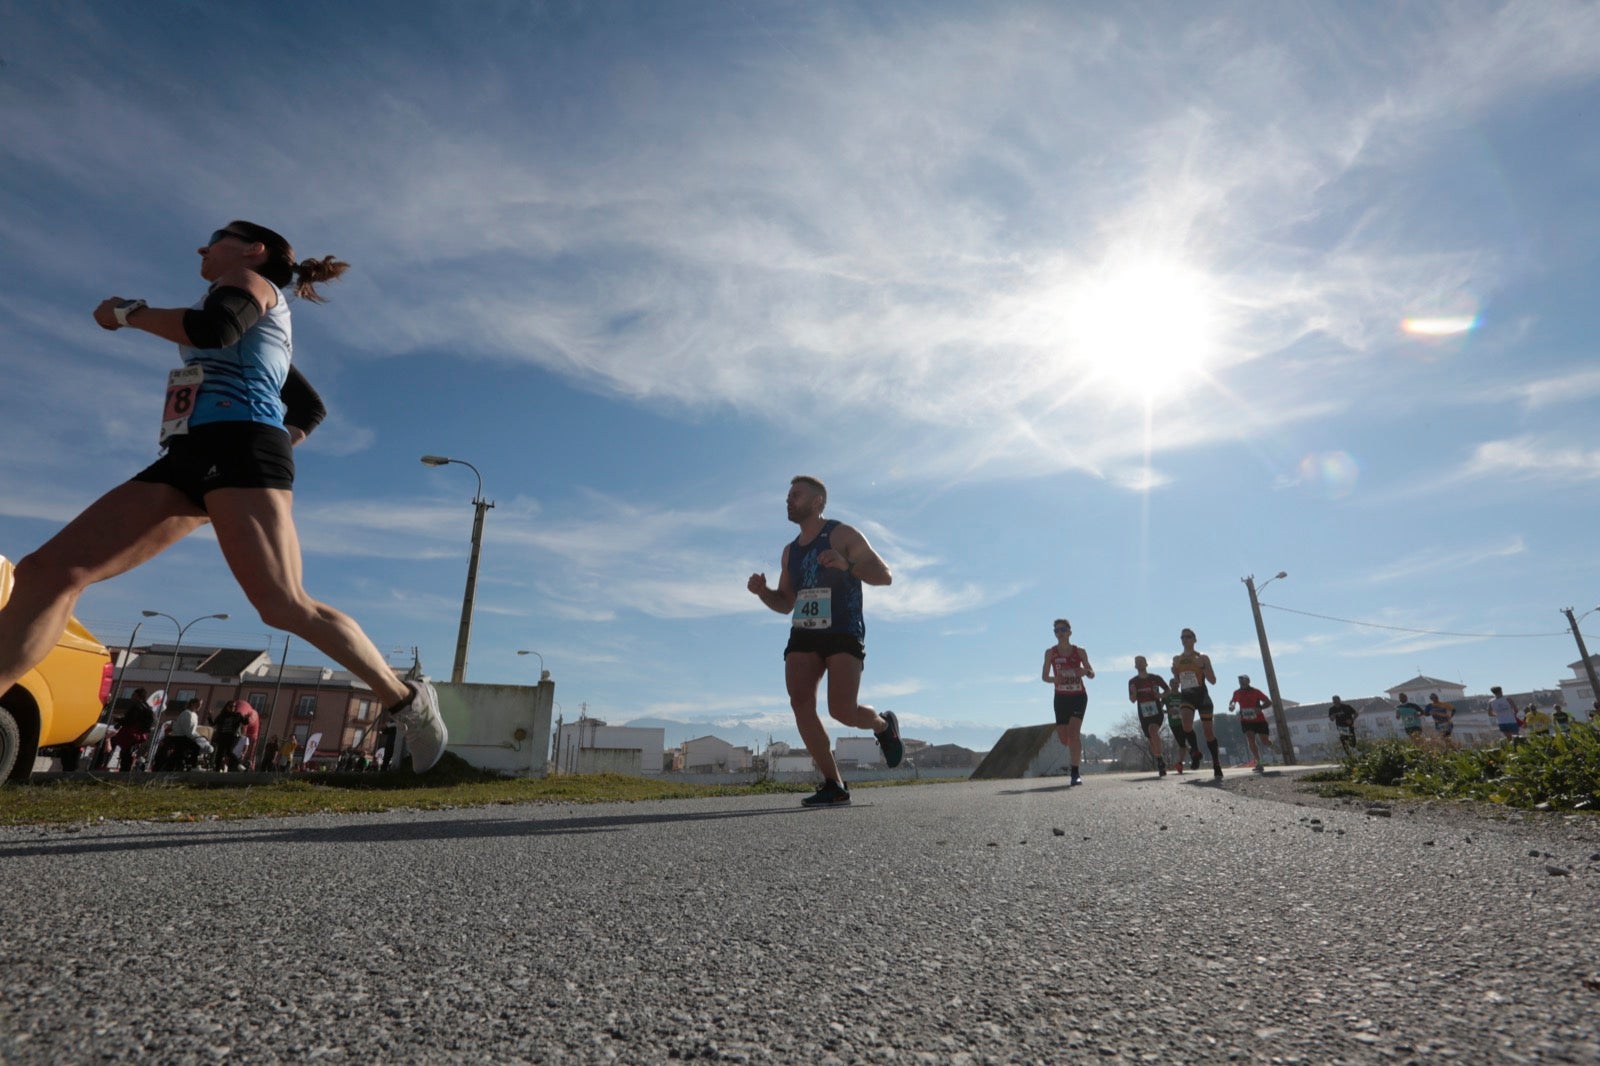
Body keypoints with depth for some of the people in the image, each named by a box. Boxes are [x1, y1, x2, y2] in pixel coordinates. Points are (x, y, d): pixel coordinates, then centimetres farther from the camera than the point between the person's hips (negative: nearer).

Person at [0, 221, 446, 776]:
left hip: (238, 449, -9)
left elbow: (214, 329, -15)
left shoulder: (252, 280, 10)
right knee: (48, 570, -6)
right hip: (187, 459, 9)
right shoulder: (244, 308, 35)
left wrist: (127, 312, 0)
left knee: (285, 606, -21)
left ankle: (407, 701, -11)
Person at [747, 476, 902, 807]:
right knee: (800, 703, -16)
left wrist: (847, 565, -28)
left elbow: (884, 576, -10)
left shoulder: (842, 535, -2)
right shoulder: (790, 551, 17)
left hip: (844, 634, -5)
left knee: (842, 710, -19)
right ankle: (833, 785, -8)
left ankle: (884, 725, 16)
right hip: (804, 635, 6)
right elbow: (785, 604, 22)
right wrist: (762, 592, 0)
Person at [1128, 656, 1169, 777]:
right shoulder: (1133, 681, 2)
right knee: (1151, 740, 7)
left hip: (1156, 712, -3)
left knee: (1153, 730, -30)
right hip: (1143, 715, 3)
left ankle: (1160, 759, -25)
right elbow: (1132, 700, 3)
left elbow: (1167, 690, 12)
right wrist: (1133, 692, -18)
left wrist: (1161, 695, -10)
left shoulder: (1155, 678, -2)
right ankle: (1161, 763, 24)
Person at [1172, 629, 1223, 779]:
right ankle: (1196, 753, -2)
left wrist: (1202, 666, -17)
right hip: (1186, 696, 2)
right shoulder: (1177, 659, 10)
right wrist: (1174, 670, -4)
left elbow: (1213, 681, -3)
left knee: (1208, 729, 1)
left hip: (1201, 695, -2)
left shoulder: (1203, 658, 0)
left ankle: (1216, 765, 13)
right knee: (1186, 723, -24)